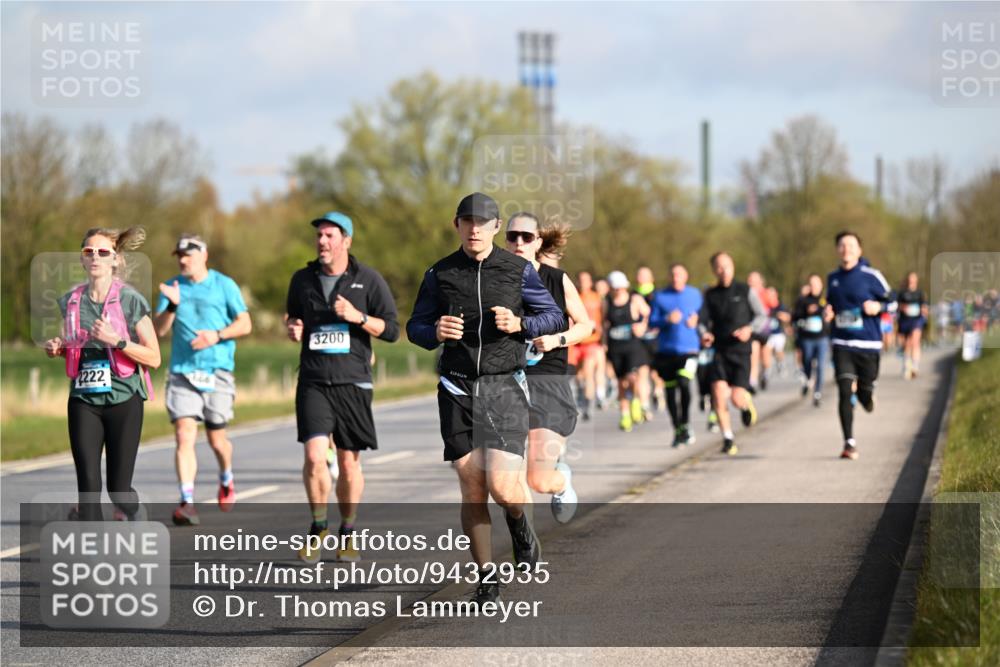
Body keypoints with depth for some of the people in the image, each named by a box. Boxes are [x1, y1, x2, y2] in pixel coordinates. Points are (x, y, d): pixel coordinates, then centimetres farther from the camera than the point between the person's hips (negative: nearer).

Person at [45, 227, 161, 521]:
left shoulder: (131, 301, -6)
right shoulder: (71, 301, 6)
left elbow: (153, 358, -6)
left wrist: (117, 341, -20)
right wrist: (58, 349, -1)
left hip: (123, 400, -3)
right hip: (83, 401, 3)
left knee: (118, 488, 1)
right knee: (88, 483, -9)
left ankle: (131, 517, 34)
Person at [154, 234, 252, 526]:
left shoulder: (224, 285, 2)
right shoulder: (172, 287, 9)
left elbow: (245, 324, 2)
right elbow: (159, 330, 2)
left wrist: (217, 335, -14)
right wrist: (172, 306, -15)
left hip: (217, 372, -1)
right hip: (182, 373, 1)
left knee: (216, 439, 6)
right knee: (184, 436, -13)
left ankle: (226, 480, 38)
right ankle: (187, 502, -17)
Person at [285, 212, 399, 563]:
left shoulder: (368, 280, 1)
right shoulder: (303, 279, 9)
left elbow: (391, 330, 1)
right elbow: (292, 314, 25)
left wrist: (358, 317, -15)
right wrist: (292, 327, 2)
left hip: (353, 382, -1)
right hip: (313, 380, 1)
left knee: (349, 462, 4)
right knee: (314, 455, -14)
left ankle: (347, 534, 21)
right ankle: (318, 527, 4)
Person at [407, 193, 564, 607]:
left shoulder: (518, 270, 1)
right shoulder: (440, 274, 4)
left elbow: (554, 318, 8)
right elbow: (415, 327, 11)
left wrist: (520, 324, -12)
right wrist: (435, 332, -12)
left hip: (504, 387, -2)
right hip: (458, 390, 2)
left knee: (502, 487, -14)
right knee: (472, 490, 1)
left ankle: (519, 524, 23)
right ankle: (487, 579, 13)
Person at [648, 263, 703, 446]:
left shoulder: (695, 295, 8)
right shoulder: (660, 296, 5)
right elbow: (652, 321, 2)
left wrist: (696, 322, -4)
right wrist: (667, 319, -16)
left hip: (689, 349, -1)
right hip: (666, 350, 1)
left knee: (684, 383, -23)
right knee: (670, 390, 5)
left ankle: (685, 424, -6)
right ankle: (678, 430, 20)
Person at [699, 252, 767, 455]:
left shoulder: (745, 291, 3)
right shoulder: (710, 295, 10)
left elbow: (762, 316, 5)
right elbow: (702, 321, 10)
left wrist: (750, 328, -15)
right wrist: (704, 334, -13)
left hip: (740, 351, -2)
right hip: (719, 352, 2)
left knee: (737, 398, -12)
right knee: (719, 394, -14)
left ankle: (747, 404, 27)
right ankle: (728, 439, -1)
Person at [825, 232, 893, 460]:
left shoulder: (871, 276, -4)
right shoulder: (833, 278, 8)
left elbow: (891, 302, 3)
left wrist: (878, 307, -17)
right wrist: (828, 312, 3)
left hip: (868, 343, -2)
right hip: (841, 343, 2)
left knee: (865, 391, 5)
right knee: (845, 391, -12)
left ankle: (866, 394, 46)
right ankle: (849, 443, -11)